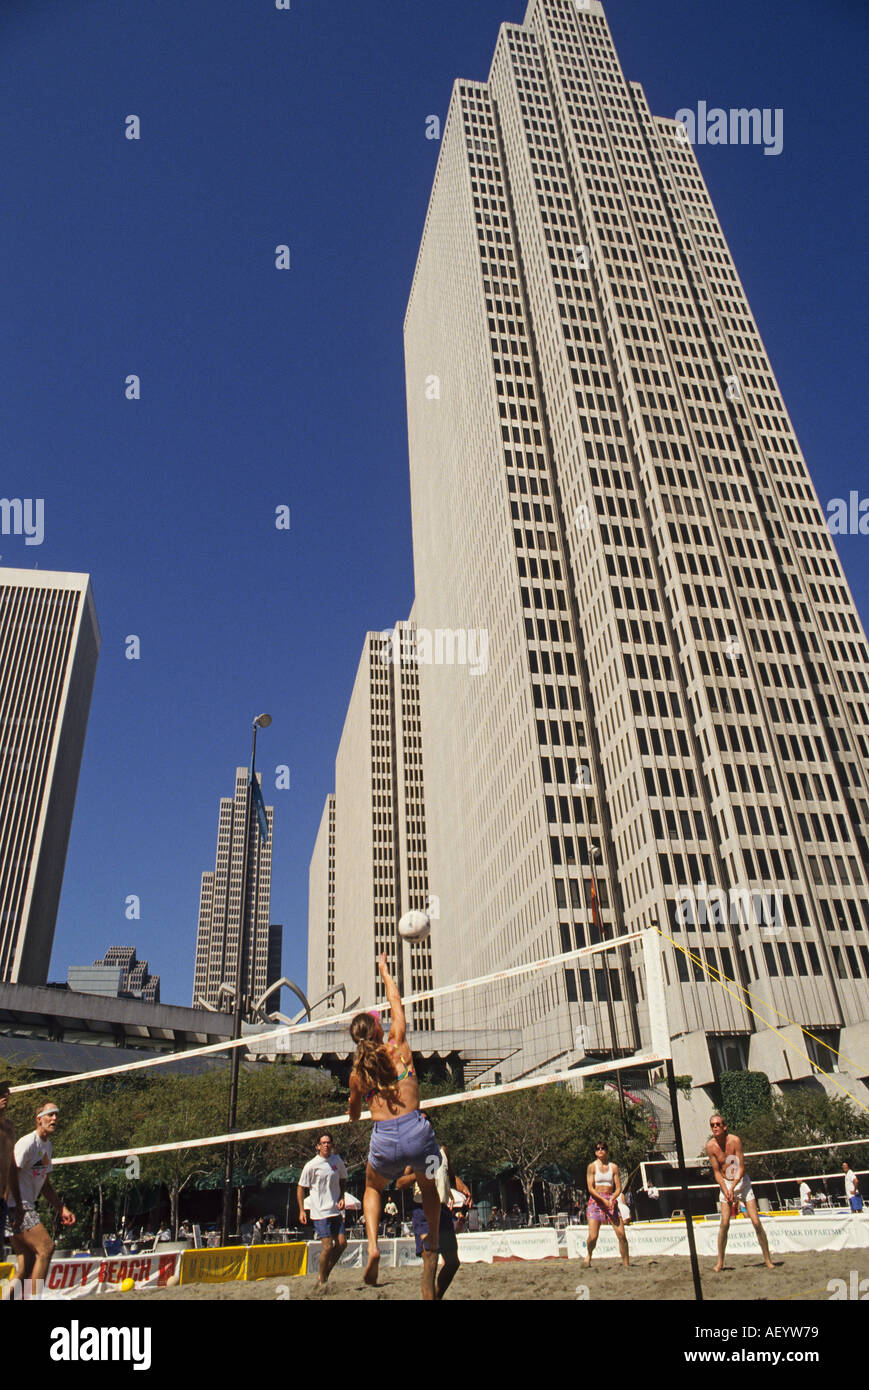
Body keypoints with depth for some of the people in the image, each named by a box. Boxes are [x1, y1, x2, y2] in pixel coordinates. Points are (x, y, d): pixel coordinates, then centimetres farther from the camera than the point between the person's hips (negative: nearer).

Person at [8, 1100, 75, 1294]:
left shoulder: (47, 1145, 16)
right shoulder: (28, 1143, -13)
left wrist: (62, 1209, 20)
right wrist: (16, 1212, -26)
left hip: (26, 1207, 9)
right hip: (16, 1208, -9)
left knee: (28, 1265, 7)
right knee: (46, 1247, -15)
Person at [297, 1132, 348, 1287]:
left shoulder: (337, 1160, 3)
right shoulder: (311, 1165, -10)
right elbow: (300, 1188, -1)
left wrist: (342, 1198, 6)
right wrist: (301, 1210, -5)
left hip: (336, 1210, 5)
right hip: (320, 1212, -5)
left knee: (342, 1243, 0)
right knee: (327, 1246, -9)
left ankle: (326, 1272, 20)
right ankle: (321, 1279, 12)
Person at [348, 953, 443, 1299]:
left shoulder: (357, 1073, 9)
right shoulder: (397, 1047, 3)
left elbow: (353, 1115, 25)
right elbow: (397, 1004, 17)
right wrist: (384, 971, 30)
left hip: (384, 1139, 1)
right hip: (416, 1131, -1)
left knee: (372, 1189, 31)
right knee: (429, 1187, 30)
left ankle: (372, 1244, 8)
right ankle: (431, 1244, 16)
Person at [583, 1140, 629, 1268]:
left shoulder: (613, 1167, 8)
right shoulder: (592, 1166, 1)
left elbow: (618, 1188, 6)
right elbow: (590, 1188, -5)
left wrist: (612, 1198, -13)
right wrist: (603, 1200, -17)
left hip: (611, 1200, 2)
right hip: (596, 1200, -2)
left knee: (621, 1234, -8)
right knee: (593, 1236, -9)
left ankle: (626, 1264, 5)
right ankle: (589, 1255, 22)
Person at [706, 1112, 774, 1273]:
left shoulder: (735, 1140, -18)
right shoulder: (710, 1146, -10)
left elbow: (741, 1168, -14)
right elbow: (717, 1172, -4)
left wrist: (732, 1188, -20)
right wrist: (726, 1191, -16)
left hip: (741, 1181, -1)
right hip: (725, 1184, 1)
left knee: (756, 1222, -6)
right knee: (724, 1224, -8)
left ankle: (768, 1260, 9)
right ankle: (720, 1262, 3)